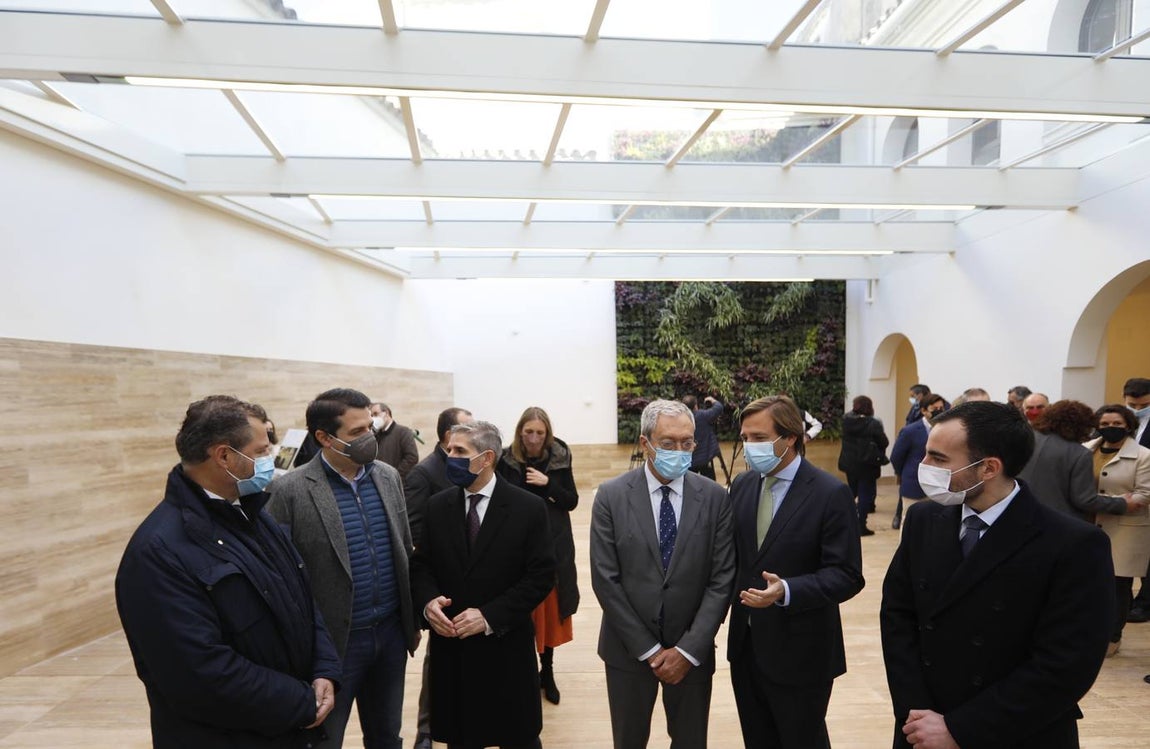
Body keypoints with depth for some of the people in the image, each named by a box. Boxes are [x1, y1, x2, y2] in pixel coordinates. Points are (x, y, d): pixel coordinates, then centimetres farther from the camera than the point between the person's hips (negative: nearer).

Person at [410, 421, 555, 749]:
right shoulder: (437, 506, 1)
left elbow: (542, 575, -12)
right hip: (450, 644, 3)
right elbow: (421, 564, 6)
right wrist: (428, 601, -15)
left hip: (506, 647, -3)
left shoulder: (528, 507, -10)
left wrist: (490, 616, -19)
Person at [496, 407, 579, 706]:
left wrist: (548, 483, -17)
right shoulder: (506, 460, -8)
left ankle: (547, 670, 28)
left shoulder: (559, 458, -4)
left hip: (554, 544, 1)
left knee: (550, 608, 11)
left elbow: (572, 502, -2)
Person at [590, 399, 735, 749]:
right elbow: (605, 580, -10)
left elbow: (722, 580, -7)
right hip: (628, 649, 0)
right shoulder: (611, 496, -9)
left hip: (692, 650, 1)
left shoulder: (715, 497, -6)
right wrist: (648, 649, -10)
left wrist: (688, 650, -12)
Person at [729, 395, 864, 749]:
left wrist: (786, 591, -32)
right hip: (745, 643, 5)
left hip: (799, 651, -5)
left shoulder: (831, 493, -16)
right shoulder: (742, 484, 3)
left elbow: (847, 576, -18)